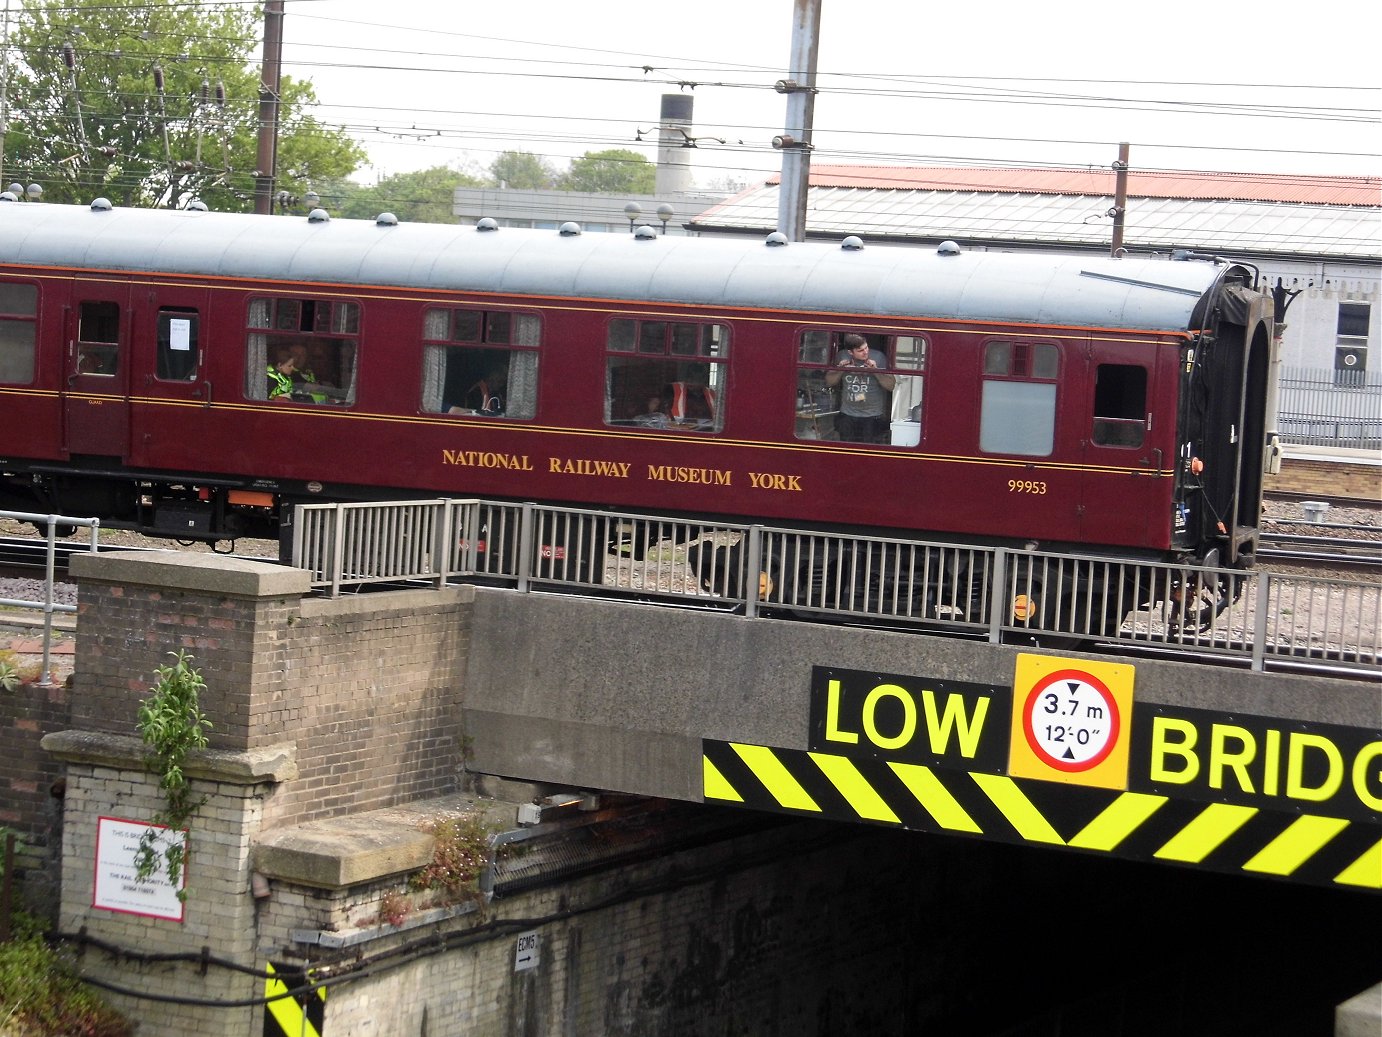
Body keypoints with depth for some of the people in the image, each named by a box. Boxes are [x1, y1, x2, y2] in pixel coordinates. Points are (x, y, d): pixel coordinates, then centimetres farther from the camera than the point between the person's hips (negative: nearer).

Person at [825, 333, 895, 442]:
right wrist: (840, 370, -11)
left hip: (874, 417, -3)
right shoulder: (842, 356, -1)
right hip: (848, 416, 3)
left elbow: (891, 386, -9)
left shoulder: (878, 357, -9)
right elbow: (829, 381, 7)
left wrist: (876, 371, -23)